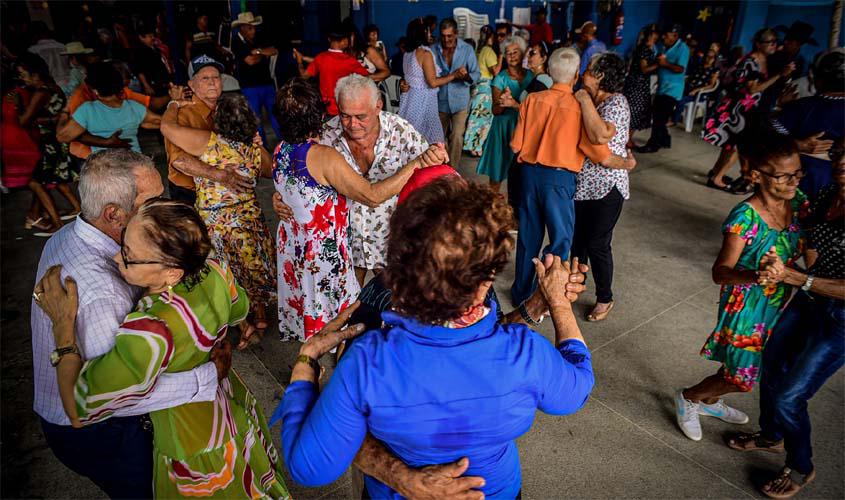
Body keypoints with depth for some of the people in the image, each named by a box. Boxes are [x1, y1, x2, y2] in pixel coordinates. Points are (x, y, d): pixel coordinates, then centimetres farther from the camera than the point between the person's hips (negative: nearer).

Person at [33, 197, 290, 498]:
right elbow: (239, 310, 1)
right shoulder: (213, 272, -22)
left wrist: (63, 325, -23)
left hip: (196, 457, -5)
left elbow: (79, 413, -27)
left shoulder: (150, 334, -42)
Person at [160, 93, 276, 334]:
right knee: (254, 267, 21)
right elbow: (272, 172, 14)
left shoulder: (208, 142, -16)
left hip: (213, 223, -2)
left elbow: (167, 126, -9)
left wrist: (175, 106, 9)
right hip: (250, 221, 3)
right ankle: (260, 316, 37)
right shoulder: (256, 150, -5)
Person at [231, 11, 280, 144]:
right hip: (250, 87, -4)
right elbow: (250, 61, -16)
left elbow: (274, 51, -3)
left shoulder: (258, 39, 10)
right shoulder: (236, 42, -5)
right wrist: (264, 54, -2)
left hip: (267, 83, 4)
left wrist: (258, 51, -14)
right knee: (255, 120, 1)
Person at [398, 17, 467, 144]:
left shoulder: (408, 53, 11)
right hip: (422, 101, -9)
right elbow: (433, 82, -17)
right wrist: (454, 75, -11)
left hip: (410, 98, 9)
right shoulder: (425, 53, -15)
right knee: (429, 142, -1)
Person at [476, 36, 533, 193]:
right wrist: (503, 103, -27)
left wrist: (514, 104, -18)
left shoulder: (531, 76, 4)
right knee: (498, 170, 0)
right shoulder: (500, 78, -1)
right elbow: (495, 111, -5)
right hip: (504, 127, -1)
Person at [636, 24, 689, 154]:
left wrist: (665, 63, -21)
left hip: (672, 89, -8)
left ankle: (653, 144, 0)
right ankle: (665, 140, 27)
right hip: (661, 87, 8)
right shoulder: (665, 47, 11)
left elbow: (680, 69, -19)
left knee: (660, 118, -8)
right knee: (657, 116, 13)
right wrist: (658, 62, -2)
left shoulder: (682, 48, -11)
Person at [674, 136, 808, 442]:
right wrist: (755, 275, -44)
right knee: (742, 377, 5)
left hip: (777, 304, 7)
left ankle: (710, 401, 48)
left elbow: (806, 248, 8)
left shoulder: (797, 203, -7)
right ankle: (688, 398, 31)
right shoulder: (745, 217, -27)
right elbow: (720, 272, -26)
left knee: (743, 371, 22)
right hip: (745, 305, -7)